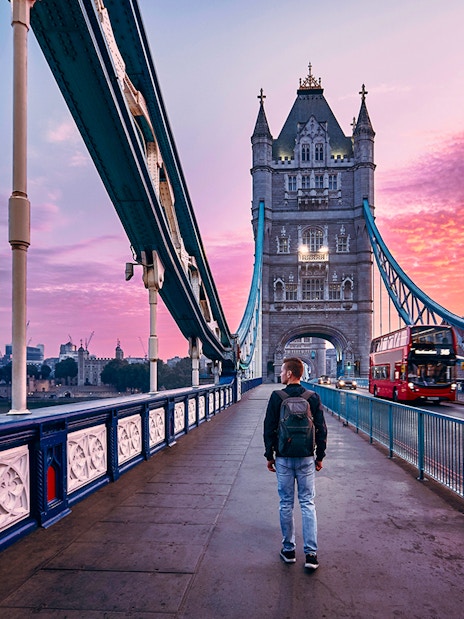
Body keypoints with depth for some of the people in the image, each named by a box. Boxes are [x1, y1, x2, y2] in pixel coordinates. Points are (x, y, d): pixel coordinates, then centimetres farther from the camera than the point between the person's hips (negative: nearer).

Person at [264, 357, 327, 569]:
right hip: (306, 459, 2)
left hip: (283, 458, -1)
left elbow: (269, 428, -5)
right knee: (308, 504, 8)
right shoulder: (313, 398, -2)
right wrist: (320, 456, 11)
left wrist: (269, 455, 5)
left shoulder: (277, 397, -8)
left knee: (286, 504, 10)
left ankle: (288, 550, 19)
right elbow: (322, 430, 1)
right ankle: (311, 553, 7)